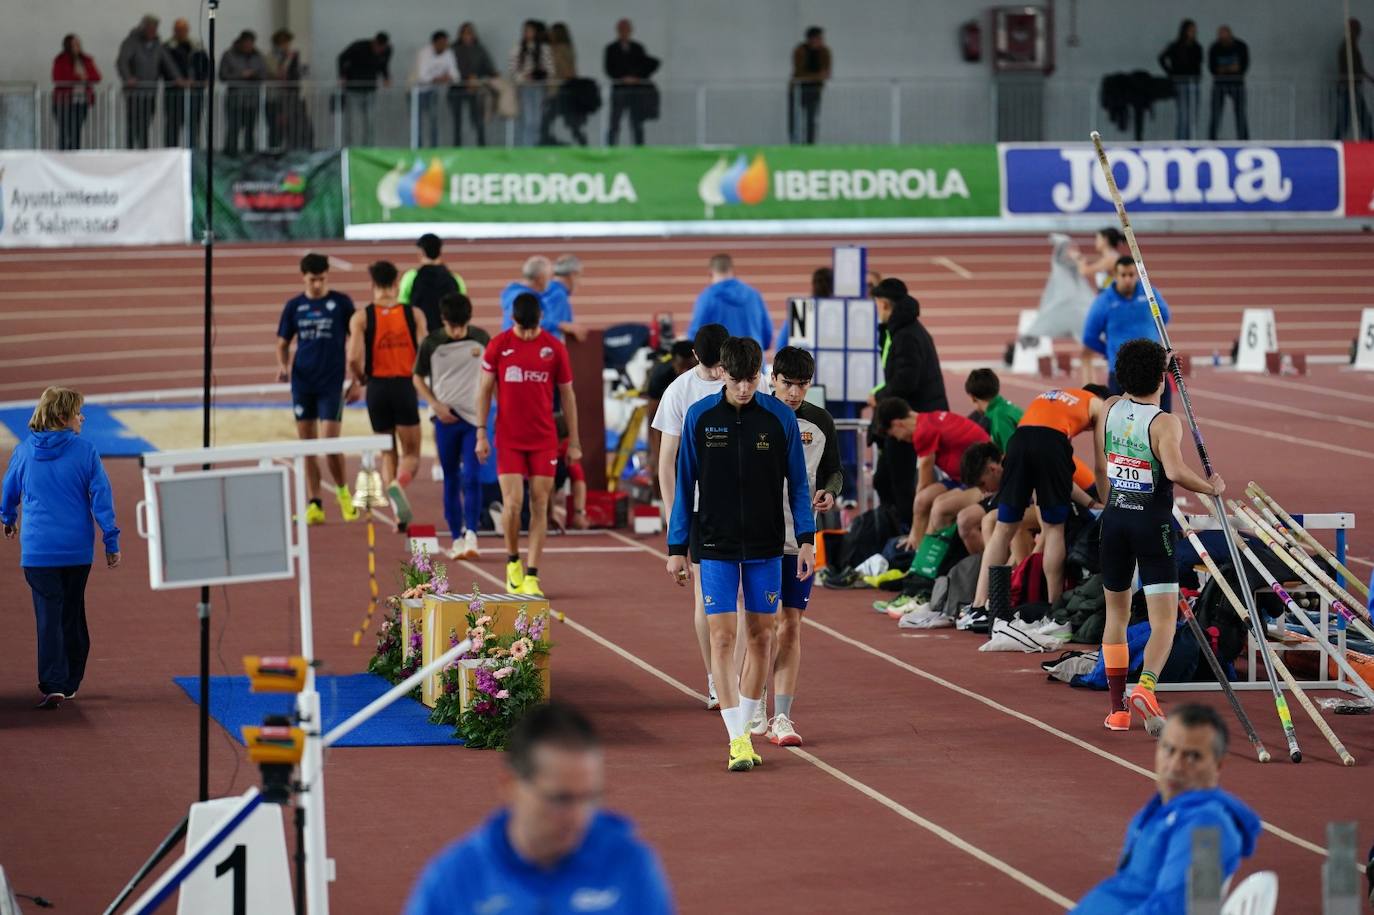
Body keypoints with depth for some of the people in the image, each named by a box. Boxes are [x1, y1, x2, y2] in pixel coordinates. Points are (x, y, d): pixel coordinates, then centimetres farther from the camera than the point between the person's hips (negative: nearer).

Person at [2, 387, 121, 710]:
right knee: (73, 615, 16)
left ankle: (53, 685, -13)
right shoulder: (85, 451, -6)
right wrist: (111, 541, 0)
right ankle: (70, 682, 24)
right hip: (77, 548, 0)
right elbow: (102, 497, -7)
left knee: (48, 616, -1)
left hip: (38, 547, 0)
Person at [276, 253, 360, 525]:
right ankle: (314, 505, 8)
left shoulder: (341, 303, 0)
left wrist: (357, 382, 0)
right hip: (302, 382, 3)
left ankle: (343, 492, 14)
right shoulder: (294, 306, 6)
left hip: (332, 382, -3)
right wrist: (283, 366, -8)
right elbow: (283, 343, 13)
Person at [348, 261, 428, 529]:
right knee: (411, 453, 8)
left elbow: (354, 358, -13)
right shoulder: (414, 314, -1)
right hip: (405, 386, -1)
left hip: (377, 387, 1)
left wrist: (360, 379, 8)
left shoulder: (361, 318, -3)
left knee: (387, 454, 15)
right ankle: (398, 484, -26)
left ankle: (400, 516, 4)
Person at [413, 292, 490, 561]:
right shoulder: (431, 344, -3)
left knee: (472, 478, -10)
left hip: (475, 418, 0)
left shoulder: (481, 339, 0)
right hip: (445, 418, 0)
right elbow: (418, 378, 6)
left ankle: (471, 534, -8)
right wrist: (436, 405, -7)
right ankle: (456, 537, 10)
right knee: (451, 480, 5)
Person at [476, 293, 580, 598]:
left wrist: (574, 441, 7)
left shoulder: (554, 349, 0)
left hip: (544, 440, 1)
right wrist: (481, 433, 0)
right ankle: (513, 561, 15)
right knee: (513, 503, -10)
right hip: (508, 440, -1)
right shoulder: (498, 345, -1)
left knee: (539, 506, -1)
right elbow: (485, 390, 5)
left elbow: (567, 395, 8)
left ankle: (531, 577, 2)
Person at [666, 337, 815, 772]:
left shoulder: (780, 417, -2)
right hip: (716, 546, -1)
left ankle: (745, 728, 19)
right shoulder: (700, 417, -2)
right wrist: (677, 548, 2)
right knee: (722, 637, -7)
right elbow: (685, 485, 4)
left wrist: (806, 539, -3)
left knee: (760, 637, 6)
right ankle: (737, 740, -6)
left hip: (766, 547, 1)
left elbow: (797, 483, 5)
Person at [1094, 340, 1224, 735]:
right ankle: (1145, 686, -28)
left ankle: (1117, 708, 17)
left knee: (1117, 613, 16)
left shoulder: (1109, 409, 3)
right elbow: (1175, 471, -27)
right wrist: (1210, 488, -13)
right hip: (1153, 524, -5)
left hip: (1114, 520, 5)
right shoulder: (1165, 422, -14)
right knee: (1164, 620, -4)